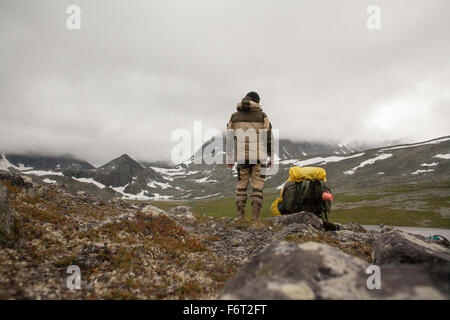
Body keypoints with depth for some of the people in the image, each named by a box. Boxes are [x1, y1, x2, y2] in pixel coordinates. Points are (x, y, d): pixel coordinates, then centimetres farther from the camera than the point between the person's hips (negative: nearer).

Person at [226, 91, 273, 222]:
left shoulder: (234, 116, 9)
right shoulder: (262, 116, 2)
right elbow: (268, 138, 0)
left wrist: (229, 159, 12)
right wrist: (271, 157, 8)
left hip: (241, 158, 2)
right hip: (259, 157, -2)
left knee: (241, 187, 10)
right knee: (257, 188, 3)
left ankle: (240, 218, 9)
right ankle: (255, 219, 0)